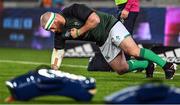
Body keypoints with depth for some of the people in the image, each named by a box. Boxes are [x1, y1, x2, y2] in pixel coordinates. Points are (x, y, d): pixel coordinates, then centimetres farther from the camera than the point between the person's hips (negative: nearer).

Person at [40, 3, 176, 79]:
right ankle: (146, 65, 20)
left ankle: (166, 65, -16)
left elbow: (95, 19, -30)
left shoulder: (73, 10, -23)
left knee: (133, 51, -24)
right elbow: (58, 51, 10)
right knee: (121, 69, -1)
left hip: (110, 26, -8)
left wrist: (78, 32, -21)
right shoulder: (60, 33, 0)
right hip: (103, 43, 8)